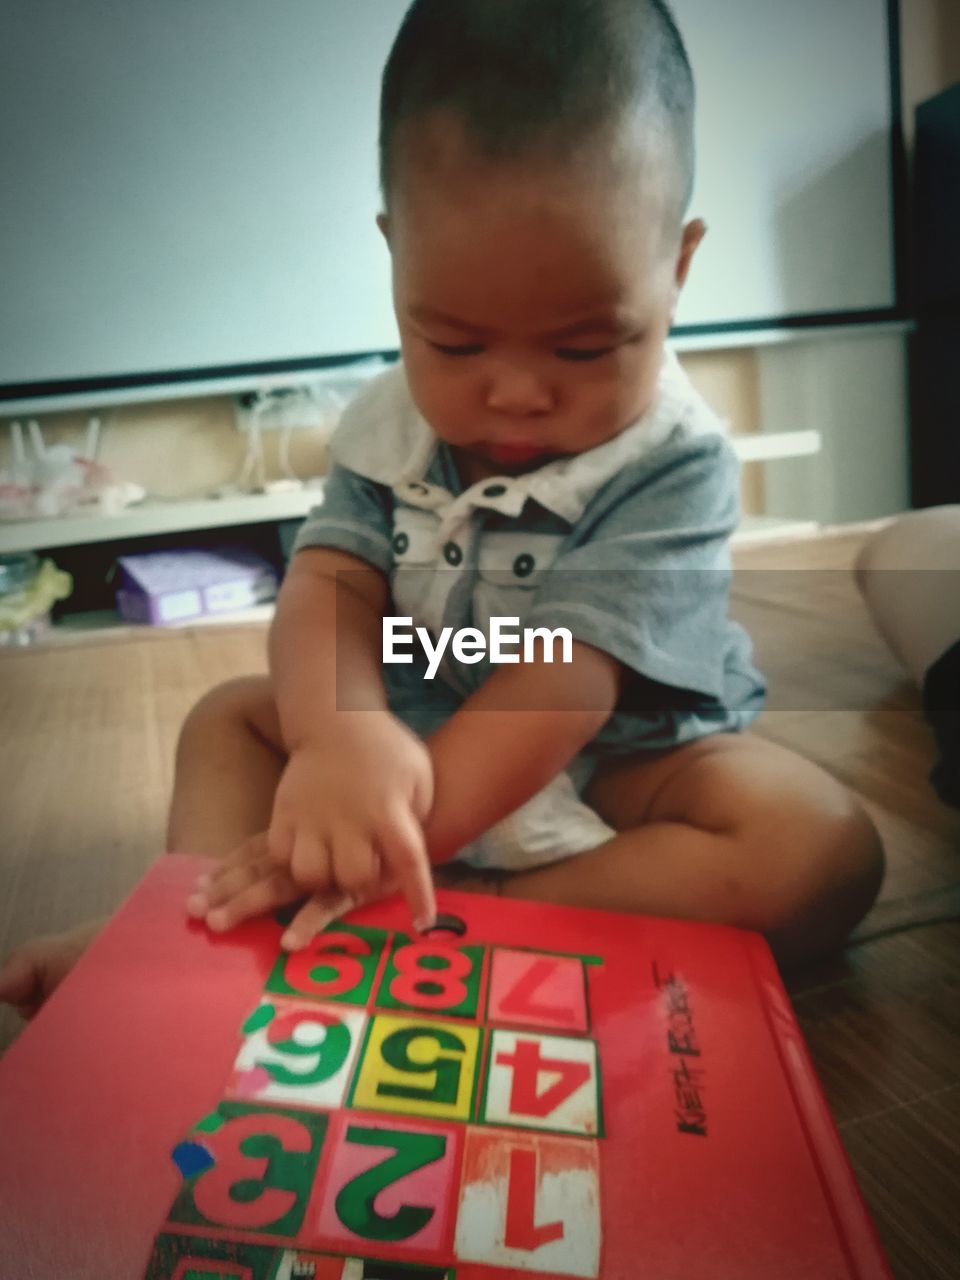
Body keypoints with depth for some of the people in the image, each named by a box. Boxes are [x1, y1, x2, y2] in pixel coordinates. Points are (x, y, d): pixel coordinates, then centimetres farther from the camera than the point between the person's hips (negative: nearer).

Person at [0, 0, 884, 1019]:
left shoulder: (674, 465, -22)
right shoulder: (389, 424, -6)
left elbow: (564, 683, -29)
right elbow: (329, 581, -18)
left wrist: (405, 836, -36)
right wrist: (340, 735, -41)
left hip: (620, 767, -3)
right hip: (414, 734, 4)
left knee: (823, 850, -28)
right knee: (228, 716, 2)